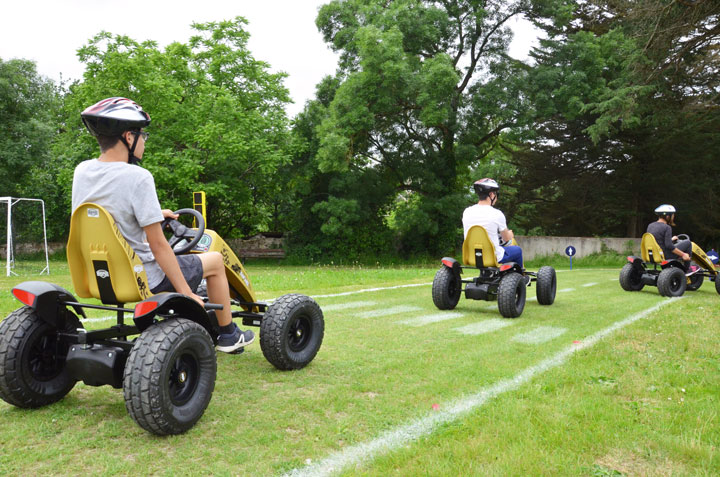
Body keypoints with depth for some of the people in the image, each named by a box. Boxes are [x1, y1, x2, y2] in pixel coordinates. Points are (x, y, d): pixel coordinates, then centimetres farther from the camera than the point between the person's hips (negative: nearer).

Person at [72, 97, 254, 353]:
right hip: (143, 281, -8)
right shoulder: (138, 177, -24)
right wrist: (186, 294, -18)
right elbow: (158, 245, -23)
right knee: (215, 260, 12)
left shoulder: (82, 171, -1)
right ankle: (228, 336, 25)